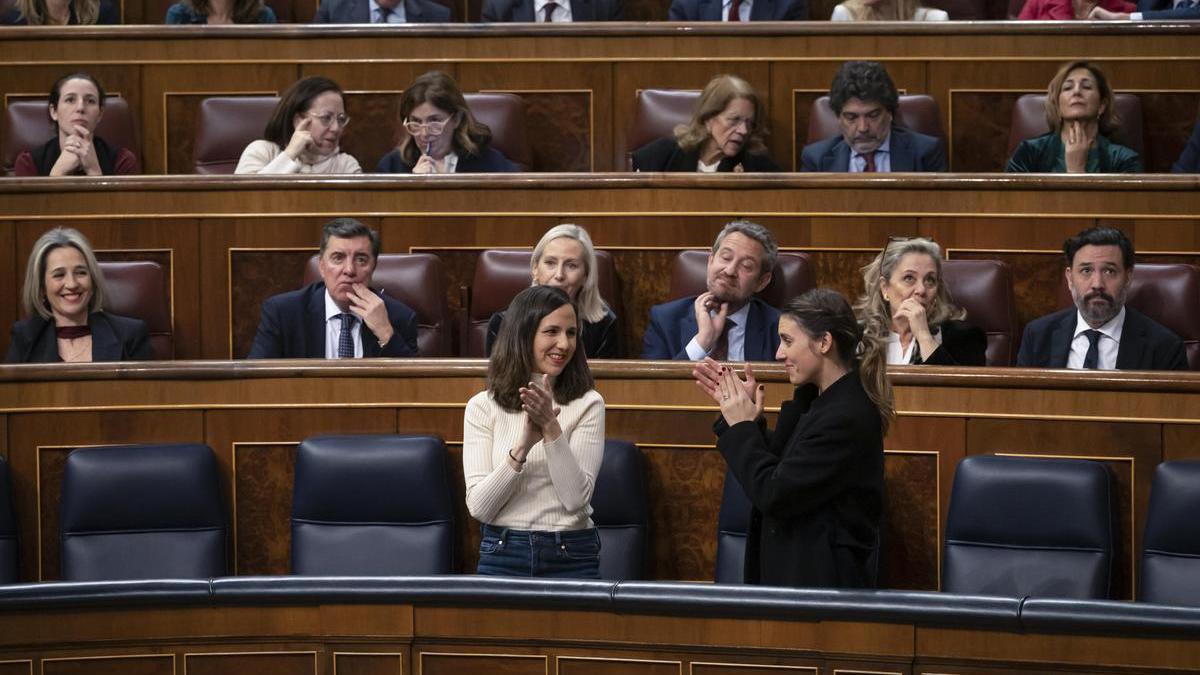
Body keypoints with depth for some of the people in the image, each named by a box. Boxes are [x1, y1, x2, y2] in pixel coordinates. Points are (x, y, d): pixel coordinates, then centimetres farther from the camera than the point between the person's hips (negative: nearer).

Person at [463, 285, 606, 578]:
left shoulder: (587, 405, 1)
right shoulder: (482, 407, 2)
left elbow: (576, 498, -9)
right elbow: (479, 507, -7)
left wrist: (551, 428, -18)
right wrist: (522, 446, -19)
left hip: (572, 557, 0)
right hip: (502, 556, 0)